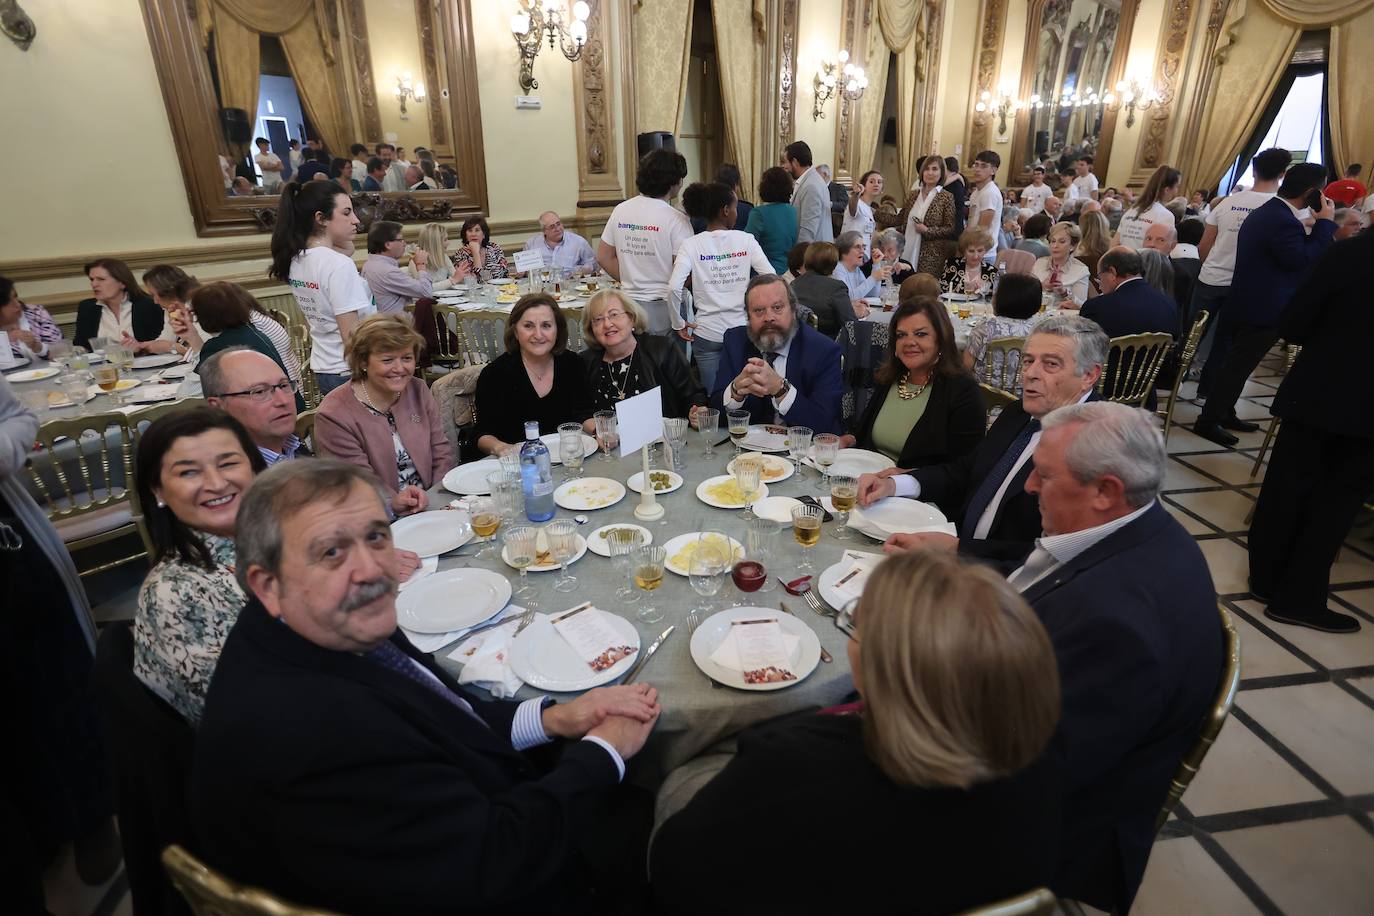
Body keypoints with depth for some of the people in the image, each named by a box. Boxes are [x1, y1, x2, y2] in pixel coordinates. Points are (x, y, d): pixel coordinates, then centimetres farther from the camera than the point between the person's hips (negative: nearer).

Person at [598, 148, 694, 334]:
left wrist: (630, 281, 16)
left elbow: (603, 257, 11)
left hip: (629, 304, 6)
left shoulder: (620, 210, 6)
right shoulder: (676, 218, -12)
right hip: (663, 306, -6)